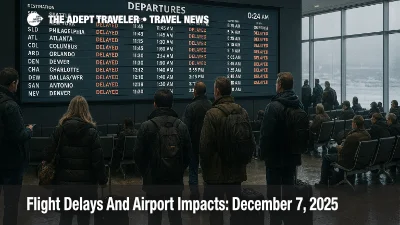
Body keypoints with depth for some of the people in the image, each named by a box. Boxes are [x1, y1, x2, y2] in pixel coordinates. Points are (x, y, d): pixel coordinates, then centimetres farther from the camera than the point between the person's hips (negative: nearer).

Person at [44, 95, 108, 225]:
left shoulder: (60, 129, 1)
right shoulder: (91, 132, -7)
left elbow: (49, 155, -1)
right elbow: (98, 160, -9)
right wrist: (103, 180, 0)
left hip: (64, 182, 3)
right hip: (85, 183, -2)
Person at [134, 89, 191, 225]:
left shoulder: (147, 126, -10)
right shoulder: (181, 126, 0)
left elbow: (138, 154, -6)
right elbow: (188, 153, 3)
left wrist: (145, 173, 11)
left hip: (153, 180, -3)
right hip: (176, 180, 3)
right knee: (175, 214, 13)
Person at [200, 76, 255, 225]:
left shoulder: (212, 114, -14)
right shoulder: (242, 112, 2)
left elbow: (205, 146, -15)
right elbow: (251, 143, 7)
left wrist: (205, 168, -2)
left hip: (216, 173, -5)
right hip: (237, 172, 5)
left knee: (216, 212, 3)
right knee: (236, 210, 15)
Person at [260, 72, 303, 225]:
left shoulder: (274, 106, -18)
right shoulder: (299, 105, 7)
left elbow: (266, 133, -19)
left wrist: (263, 153, -7)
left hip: (275, 155, -7)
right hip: (292, 155, 7)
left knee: (274, 192, 0)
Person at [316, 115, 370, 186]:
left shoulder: (352, 137, -31)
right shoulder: (367, 135, -5)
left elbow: (342, 152, -21)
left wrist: (338, 147, 0)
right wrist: (342, 146, 8)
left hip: (350, 162, -8)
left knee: (326, 158, 12)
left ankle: (323, 182, 20)